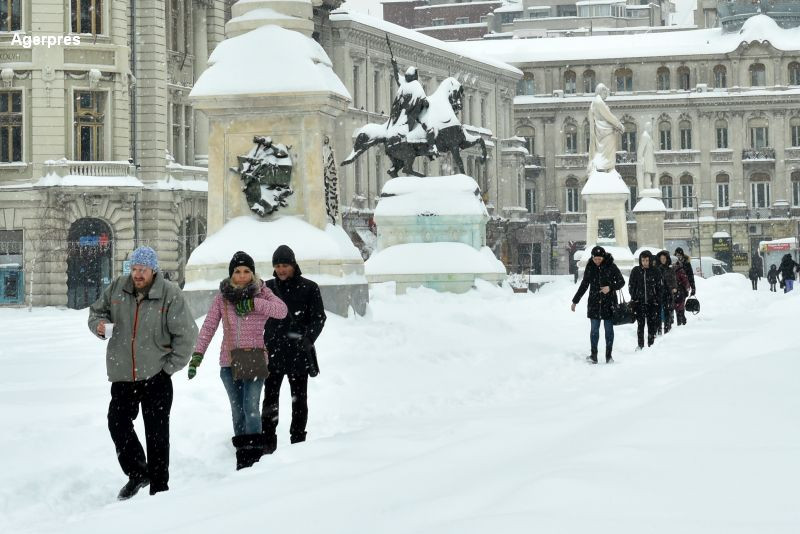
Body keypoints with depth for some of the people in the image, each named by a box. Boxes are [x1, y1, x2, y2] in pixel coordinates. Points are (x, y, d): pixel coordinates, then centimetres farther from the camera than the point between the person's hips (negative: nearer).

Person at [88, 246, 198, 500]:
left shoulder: (170, 295, -10)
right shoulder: (117, 288, 1)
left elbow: (186, 334, -7)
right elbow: (96, 311, 16)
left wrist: (169, 366, -8)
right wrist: (99, 324, -8)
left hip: (156, 376, -4)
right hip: (122, 375, 4)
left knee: (157, 432, 2)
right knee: (117, 424, 3)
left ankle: (159, 487, 13)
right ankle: (137, 474, 24)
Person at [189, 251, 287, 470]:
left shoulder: (261, 292, 0)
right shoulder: (222, 296, 4)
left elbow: (282, 310, -16)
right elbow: (208, 326, 1)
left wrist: (253, 303, -24)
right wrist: (197, 355, -7)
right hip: (229, 362, 3)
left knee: (251, 407, -15)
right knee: (237, 410, 10)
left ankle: (254, 456, -12)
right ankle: (242, 458, 19)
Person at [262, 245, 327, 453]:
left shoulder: (309, 288, 0)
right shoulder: (268, 287, 8)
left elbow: (319, 317, -2)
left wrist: (308, 339, -17)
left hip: (299, 353, -1)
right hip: (273, 351, 1)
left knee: (299, 399, 7)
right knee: (270, 398, -1)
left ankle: (298, 440, 15)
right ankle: (268, 441, 3)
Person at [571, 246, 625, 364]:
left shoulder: (611, 267, -4)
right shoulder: (590, 267, 4)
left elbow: (621, 282, 2)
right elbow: (584, 285, 13)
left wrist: (610, 287, -17)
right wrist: (575, 301, 15)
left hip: (609, 303, -2)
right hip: (594, 302, 2)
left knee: (609, 329, 1)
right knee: (594, 329, -2)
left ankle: (609, 355, 7)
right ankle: (593, 355, -1)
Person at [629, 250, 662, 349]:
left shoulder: (655, 271, 3)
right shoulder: (635, 271, 3)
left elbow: (660, 287, 7)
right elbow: (631, 286, 7)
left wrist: (658, 300, 0)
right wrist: (634, 299, -1)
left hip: (652, 303, 0)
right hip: (639, 302, 0)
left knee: (652, 324, 1)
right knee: (640, 324, -1)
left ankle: (651, 345, 9)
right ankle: (640, 346, 5)